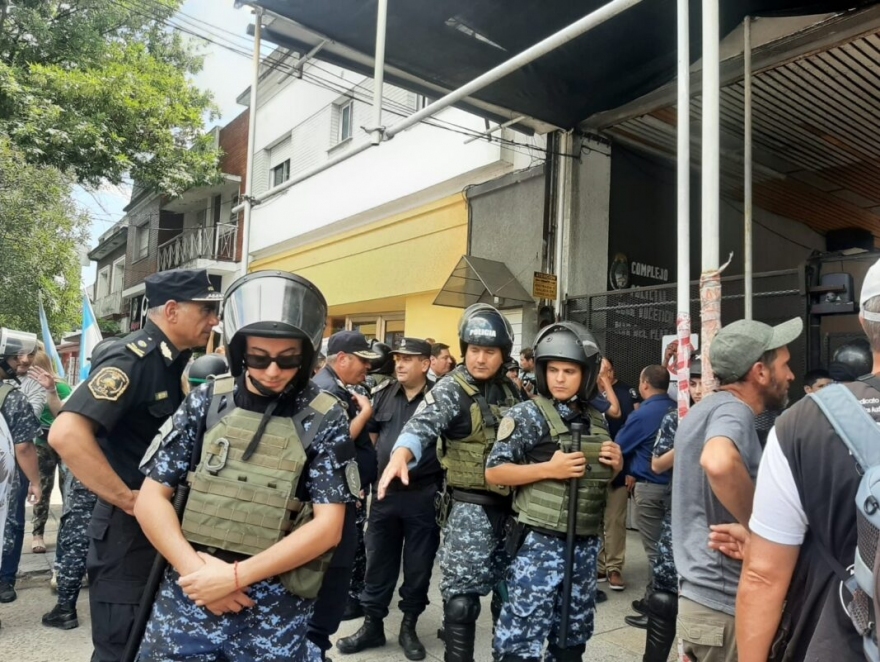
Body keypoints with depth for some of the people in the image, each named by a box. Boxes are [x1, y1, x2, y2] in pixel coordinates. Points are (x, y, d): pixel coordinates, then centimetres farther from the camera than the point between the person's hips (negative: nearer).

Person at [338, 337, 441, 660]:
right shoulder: (383, 394, 3)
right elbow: (368, 437, 10)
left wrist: (447, 490, -13)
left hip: (424, 496, -3)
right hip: (385, 492, 3)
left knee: (418, 566, 11)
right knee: (378, 562, 14)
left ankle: (409, 627, 29)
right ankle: (372, 625, 30)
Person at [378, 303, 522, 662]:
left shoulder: (510, 389, 6)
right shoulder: (451, 389, -12)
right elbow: (422, 425, -31)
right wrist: (400, 455, -49)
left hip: (509, 501, 6)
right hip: (471, 504, -6)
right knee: (462, 591, -4)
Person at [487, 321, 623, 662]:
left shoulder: (596, 420, 9)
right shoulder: (527, 415, -10)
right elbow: (494, 471, -13)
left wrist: (617, 465, -1)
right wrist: (549, 469, -21)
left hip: (585, 543, 6)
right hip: (541, 541, -6)